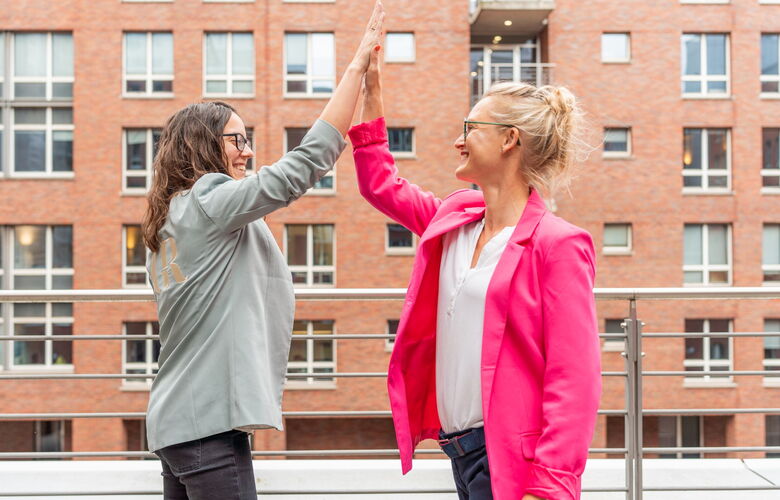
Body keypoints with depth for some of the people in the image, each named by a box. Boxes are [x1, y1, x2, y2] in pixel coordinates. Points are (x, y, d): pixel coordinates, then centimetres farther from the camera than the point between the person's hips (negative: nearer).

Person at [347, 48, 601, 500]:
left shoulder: (558, 245, -12)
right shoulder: (454, 219, 10)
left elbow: (574, 380, -17)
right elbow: (382, 187, 27)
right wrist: (371, 97, 24)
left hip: (512, 458, -7)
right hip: (459, 447, 7)